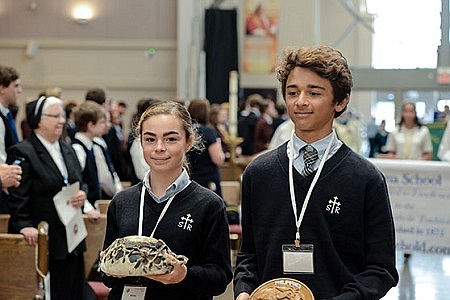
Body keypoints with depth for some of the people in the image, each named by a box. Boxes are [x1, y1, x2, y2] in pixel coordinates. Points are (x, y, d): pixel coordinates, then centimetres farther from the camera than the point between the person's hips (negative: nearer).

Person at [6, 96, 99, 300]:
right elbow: (17, 198, -13)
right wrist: (25, 226, -24)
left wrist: (82, 196, -1)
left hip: (70, 238, 8)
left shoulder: (68, 150, 16)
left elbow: (79, 183, 22)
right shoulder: (22, 152, -9)